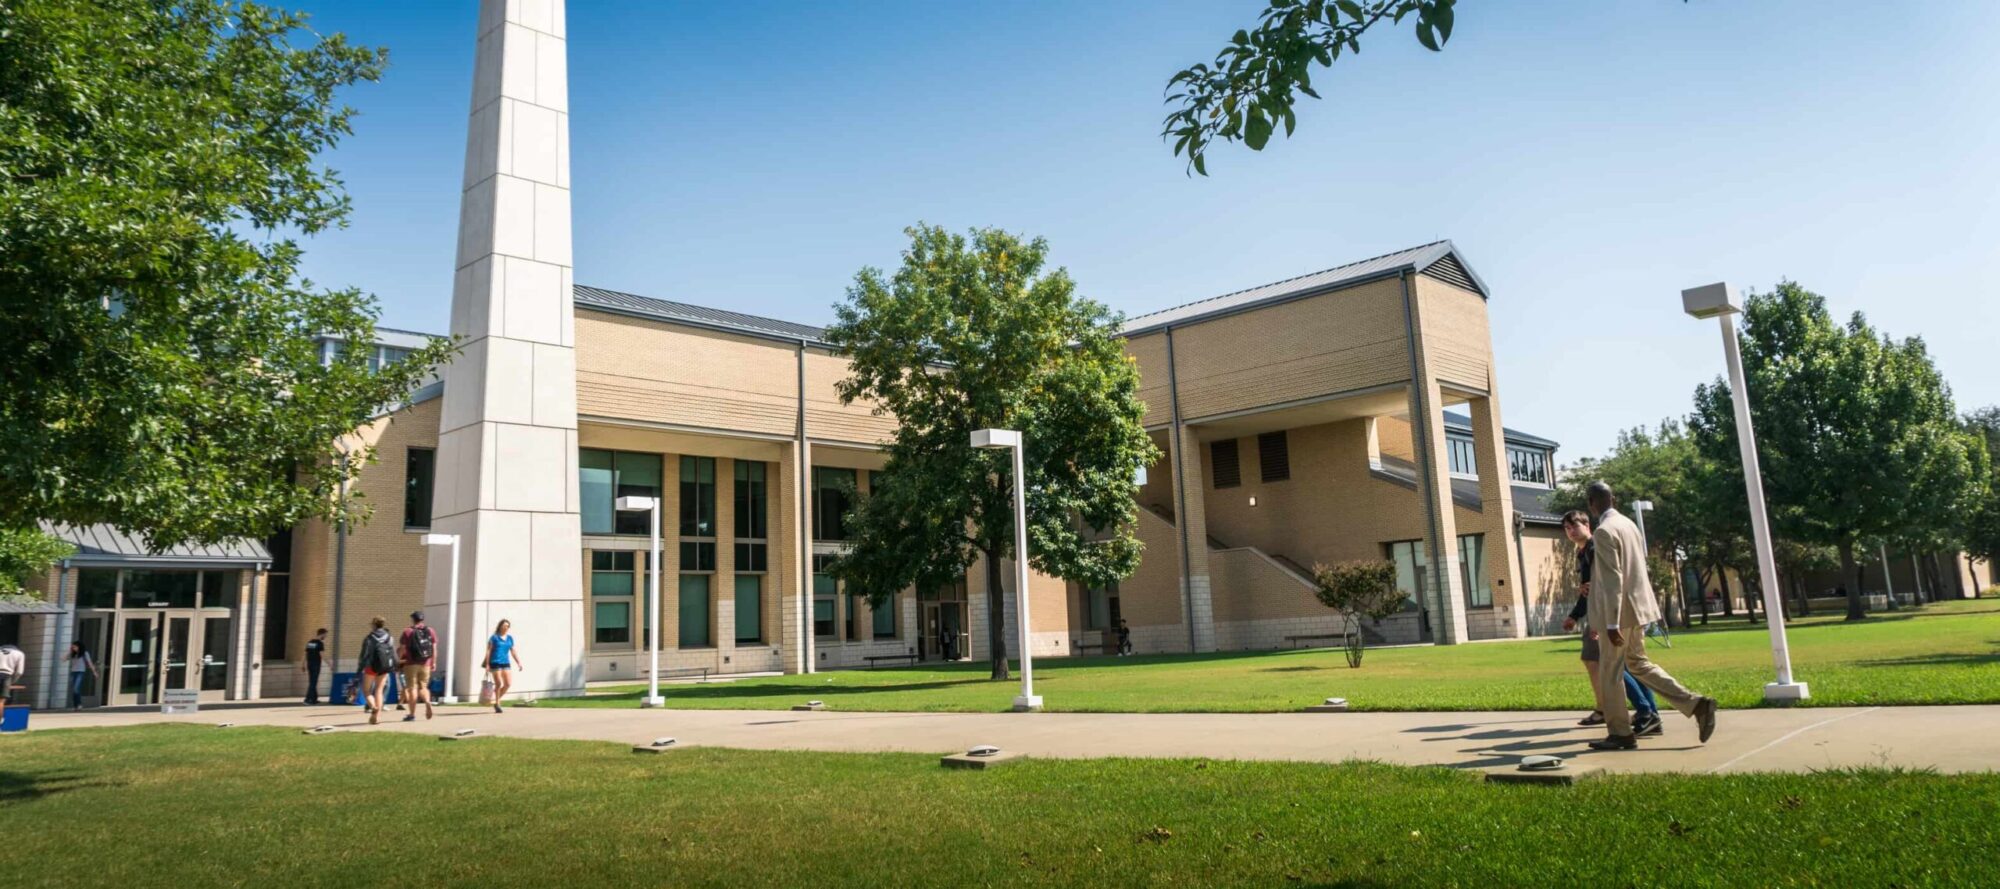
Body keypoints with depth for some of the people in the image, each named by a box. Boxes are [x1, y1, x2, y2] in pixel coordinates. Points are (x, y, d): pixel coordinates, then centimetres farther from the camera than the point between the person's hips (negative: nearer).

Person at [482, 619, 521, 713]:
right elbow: (488, 651, -4)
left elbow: (513, 652, 16)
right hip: (495, 663, -5)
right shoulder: (494, 637, -1)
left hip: (506, 663, 5)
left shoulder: (510, 639, 13)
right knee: (498, 684, -6)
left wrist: (519, 663, 8)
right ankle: (497, 704, 8)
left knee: (508, 684, -2)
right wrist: (487, 664, -10)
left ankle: (496, 701, 18)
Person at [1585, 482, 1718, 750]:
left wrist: (1611, 623, -22)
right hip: (1636, 606, 9)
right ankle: (1697, 704, 8)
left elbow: (1612, 580, -22)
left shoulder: (1604, 531, -18)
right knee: (1638, 664, 17)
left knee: (1610, 673, 4)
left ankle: (1620, 733, 12)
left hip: (1620, 611, -9)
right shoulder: (1628, 524, 9)